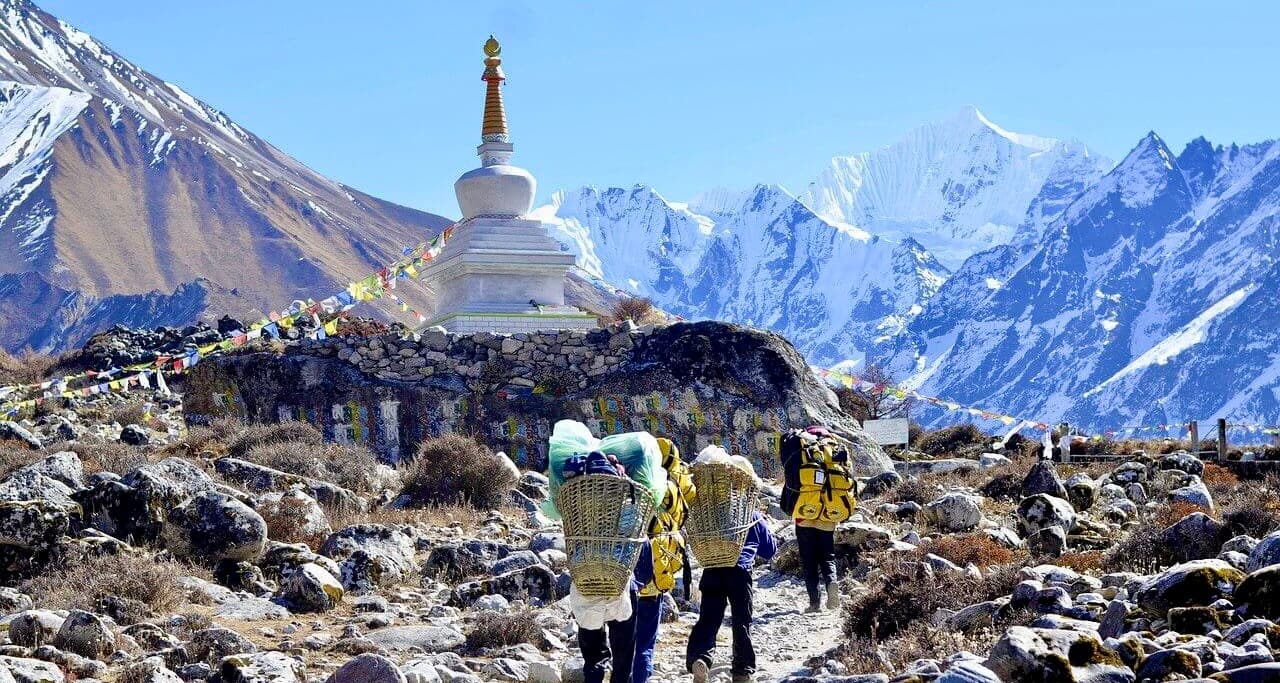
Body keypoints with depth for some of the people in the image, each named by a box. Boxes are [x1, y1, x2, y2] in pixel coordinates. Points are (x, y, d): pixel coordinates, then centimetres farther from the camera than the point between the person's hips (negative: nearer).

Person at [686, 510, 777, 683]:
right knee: (742, 623, 9)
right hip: (740, 571, -1)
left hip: (711, 570, 1)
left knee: (708, 619, -3)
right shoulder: (753, 516, 13)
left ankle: (699, 658, -28)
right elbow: (770, 550, 22)